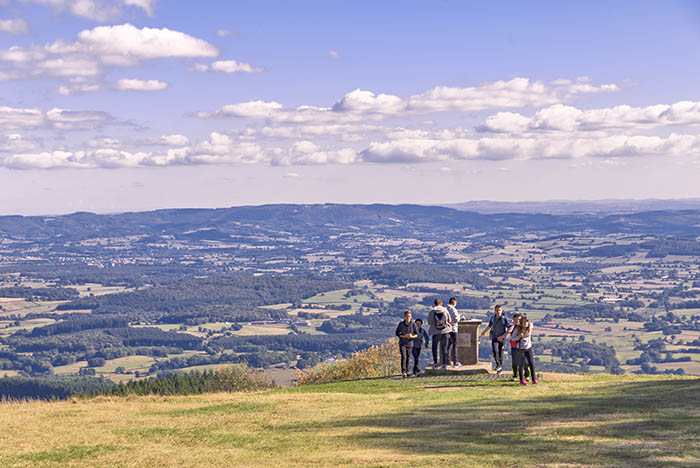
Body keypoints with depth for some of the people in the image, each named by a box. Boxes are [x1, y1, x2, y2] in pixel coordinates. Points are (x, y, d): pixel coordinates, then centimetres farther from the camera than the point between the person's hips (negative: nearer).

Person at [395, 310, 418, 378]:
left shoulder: (413, 324, -3)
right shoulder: (401, 324, -3)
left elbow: (416, 334, 3)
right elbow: (397, 333, 2)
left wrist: (412, 336, -18)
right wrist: (403, 336, -15)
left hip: (410, 344, 2)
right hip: (402, 343, -2)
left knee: (408, 358, 7)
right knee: (403, 357, -15)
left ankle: (406, 371, 23)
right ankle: (403, 372, -19)